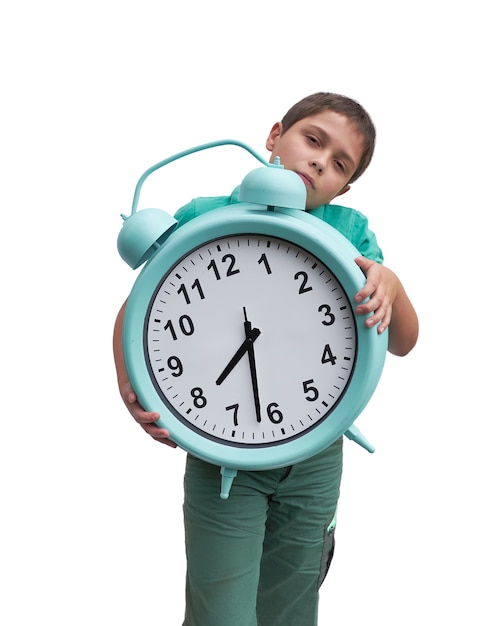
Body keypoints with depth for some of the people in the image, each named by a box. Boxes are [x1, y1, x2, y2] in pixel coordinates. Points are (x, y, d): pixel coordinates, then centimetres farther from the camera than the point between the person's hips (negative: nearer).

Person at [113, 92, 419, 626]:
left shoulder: (348, 230, 0)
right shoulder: (204, 217, -5)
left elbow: (403, 343, -1)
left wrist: (391, 285, -21)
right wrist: (128, 385, -18)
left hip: (315, 457, 3)